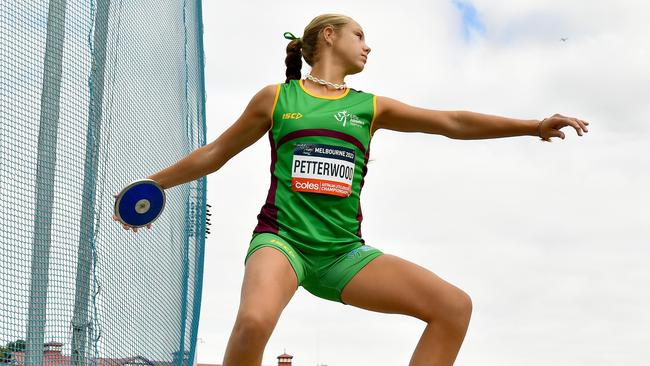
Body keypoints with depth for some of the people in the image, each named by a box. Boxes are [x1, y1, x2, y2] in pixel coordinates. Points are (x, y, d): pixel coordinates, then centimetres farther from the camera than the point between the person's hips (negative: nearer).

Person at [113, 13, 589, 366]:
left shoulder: (371, 107, 15)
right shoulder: (275, 98, 8)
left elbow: (453, 122, 10)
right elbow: (213, 154, 18)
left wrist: (533, 126, 3)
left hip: (342, 252, 4)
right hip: (281, 239, -4)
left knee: (455, 305, -11)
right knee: (255, 320, -38)